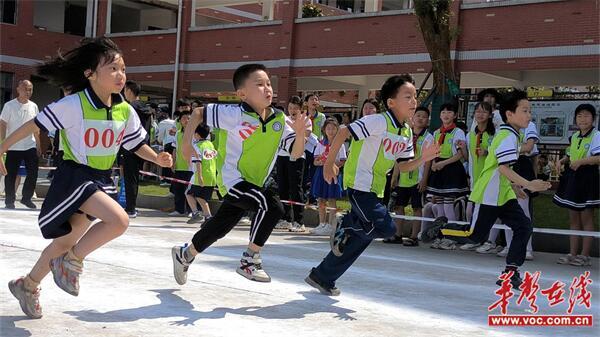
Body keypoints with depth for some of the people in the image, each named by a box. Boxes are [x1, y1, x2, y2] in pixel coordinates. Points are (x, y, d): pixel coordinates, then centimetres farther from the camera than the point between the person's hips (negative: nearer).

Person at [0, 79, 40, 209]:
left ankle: (26, 198, 17)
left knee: (33, 174, 1)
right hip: (13, 148, -4)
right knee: (11, 175, 2)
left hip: (30, 147, 4)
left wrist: (38, 144, 13)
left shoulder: (33, 106, 8)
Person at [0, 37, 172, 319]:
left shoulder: (126, 111, -2)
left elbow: (137, 145, 10)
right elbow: (35, 125, -12)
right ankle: (72, 260, -3)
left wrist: (158, 159, -9)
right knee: (119, 220, -26)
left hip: (102, 180, 7)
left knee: (66, 242, 16)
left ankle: (27, 285, 38)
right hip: (74, 176, -7)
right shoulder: (74, 105, -19)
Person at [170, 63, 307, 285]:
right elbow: (198, 113, -9)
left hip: (252, 184, 7)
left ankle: (185, 255, 46)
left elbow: (295, 153, -4)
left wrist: (300, 133, -22)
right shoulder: (235, 115, -18)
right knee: (271, 206, -28)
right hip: (231, 180, -7)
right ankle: (250, 261, -14)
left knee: (219, 227, 21)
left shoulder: (280, 120, -3)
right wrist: (187, 142, -11)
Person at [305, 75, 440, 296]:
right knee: (386, 228, -22)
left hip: (375, 189, 9)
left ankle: (322, 277, 22)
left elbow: (403, 165, 14)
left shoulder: (407, 133, 9)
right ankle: (346, 231, 6)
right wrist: (329, 164, -18)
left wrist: (423, 159, -5)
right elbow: (343, 133, -19)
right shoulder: (379, 121, -17)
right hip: (359, 184, -9)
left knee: (363, 238, 10)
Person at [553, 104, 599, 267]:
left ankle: (585, 255, 6)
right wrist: (562, 161, 6)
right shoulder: (574, 136, 13)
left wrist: (581, 161, -26)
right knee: (574, 218, 10)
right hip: (572, 176, 7)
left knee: (586, 218, 0)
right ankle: (573, 254, 15)